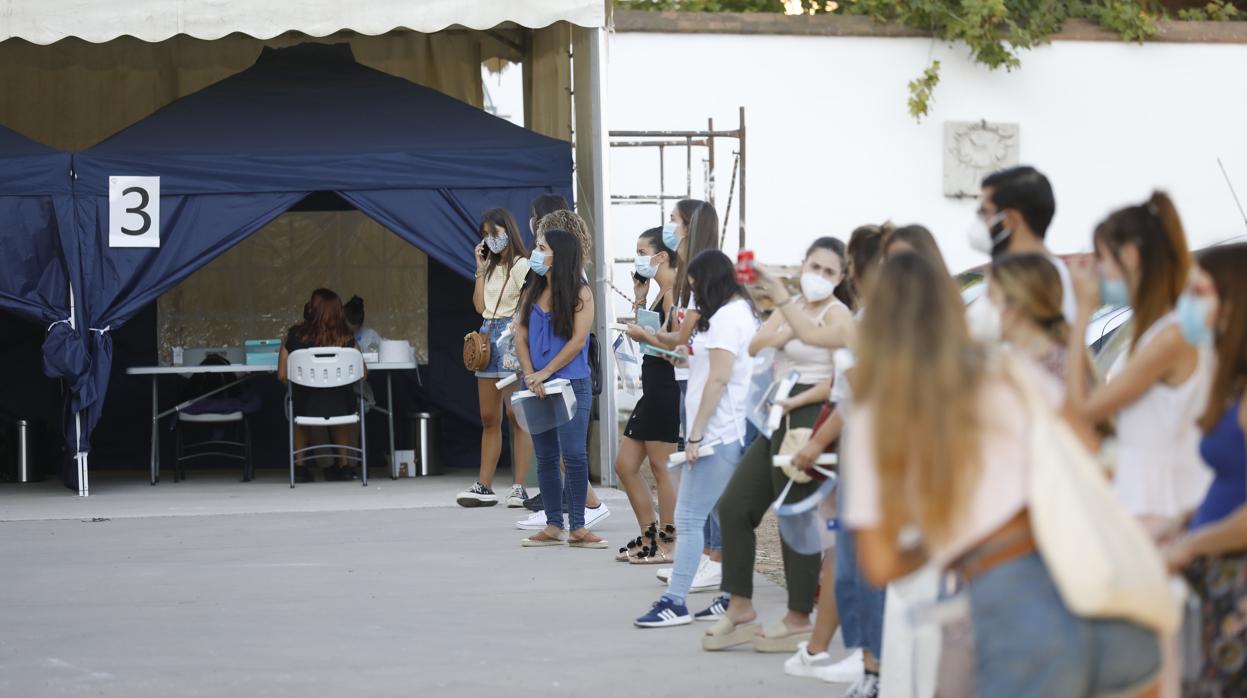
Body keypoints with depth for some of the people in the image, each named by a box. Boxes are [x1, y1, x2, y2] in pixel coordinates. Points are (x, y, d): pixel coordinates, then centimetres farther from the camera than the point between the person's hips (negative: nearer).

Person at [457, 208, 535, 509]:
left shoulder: (521, 265, -5)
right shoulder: (491, 267, 19)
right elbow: (479, 305, 13)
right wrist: (480, 269, 11)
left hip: (511, 337, -8)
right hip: (488, 337, 8)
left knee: (516, 415, -8)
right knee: (489, 418, 8)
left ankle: (519, 487, -7)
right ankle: (484, 486, 9)